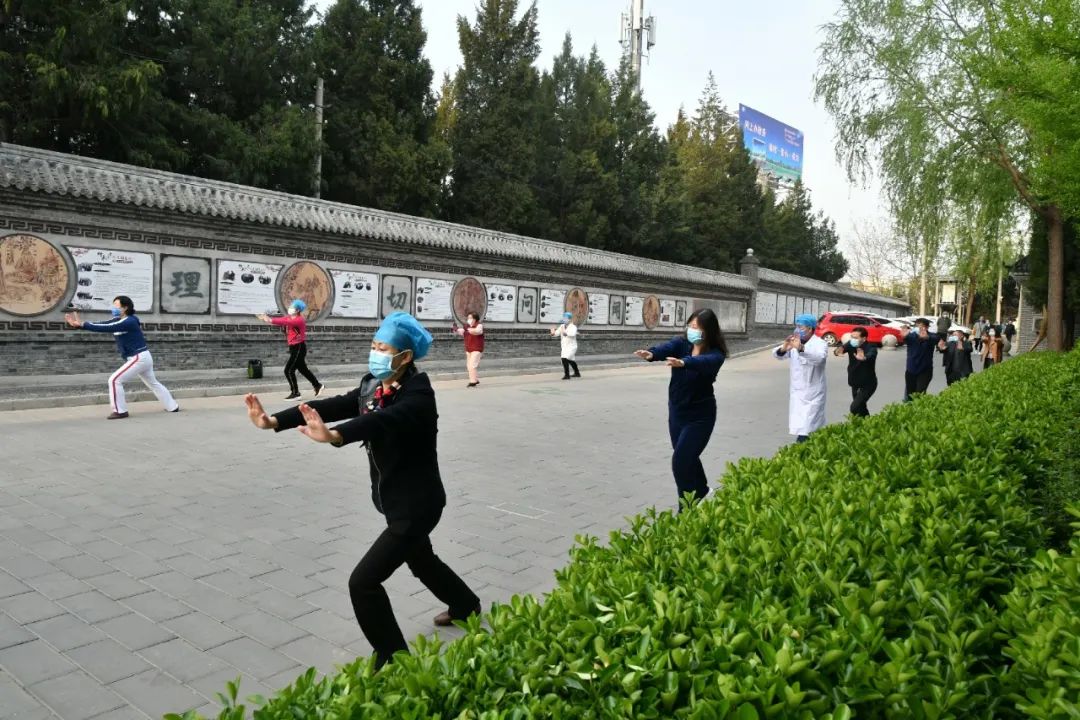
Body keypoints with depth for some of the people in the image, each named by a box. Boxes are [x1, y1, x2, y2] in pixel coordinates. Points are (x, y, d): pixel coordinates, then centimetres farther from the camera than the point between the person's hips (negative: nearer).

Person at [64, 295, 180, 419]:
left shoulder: (128, 322, -19)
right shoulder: (118, 320, 9)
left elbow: (106, 328, -28)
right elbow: (102, 324, 0)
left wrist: (82, 325, -31)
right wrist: (80, 324, -12)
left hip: (139, 358, -10)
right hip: (142, 358, 10)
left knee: (115, 380, -10)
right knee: (153, 383, 20)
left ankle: (120, 411, -1)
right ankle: (173, 407, 30)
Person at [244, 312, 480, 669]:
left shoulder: (418, 396, -26)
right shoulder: (373, 386, -2)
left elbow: (383, 421, -46)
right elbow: (332, 406, -13)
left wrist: (333, 436, -63)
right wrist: (274, 421, -25)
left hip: (417, 503, -9)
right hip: (395, 499, 9)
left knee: (364, 581, -11)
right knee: (421, 561, 30)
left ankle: (393, 661, 9)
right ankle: (466, 604, 57)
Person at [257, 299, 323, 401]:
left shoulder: (299, 320, -16)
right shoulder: (289, 317, 10)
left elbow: (285, 322, -30)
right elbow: (281, 320, -4)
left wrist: (270, 320, -36)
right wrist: (267, 318, -18)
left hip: (299, 347, -9)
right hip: (294, 347, 9)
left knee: (289, 370, -9)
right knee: (303, 369, 17)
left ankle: (295, 393, 1)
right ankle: (317, 386, 31)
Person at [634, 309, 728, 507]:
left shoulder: (715, 354, -17)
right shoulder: (681, 343, -7)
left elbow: (702, 362, -40)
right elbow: (667, 348, -28)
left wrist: (683, 362, -60)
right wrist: (652, 353, -51)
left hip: (700, 415, -5)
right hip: (676, 411, 5)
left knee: (680, 461, -12)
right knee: (687, 456, 22)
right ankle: (700, 489, 50)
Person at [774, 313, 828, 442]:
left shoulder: (819, 344, -12)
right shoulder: (794, 343, 5)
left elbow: (819, 357, -35)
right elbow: (777, 355, -6)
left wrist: (801, 348, -53)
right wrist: (783, 349, -31)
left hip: (813, 393, -6)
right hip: (797, 392, 6)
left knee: (806, 429, -11)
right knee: (798, 426, 12)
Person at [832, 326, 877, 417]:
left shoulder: (871, 348, -23)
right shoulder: (851, 345, -8)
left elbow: (870, 356, -45)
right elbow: (843, 347, -26)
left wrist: (864, 358, -70)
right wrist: (838, 351, -52)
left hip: (868, 384, -6)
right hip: (855, 384, 6)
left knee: (855, 408, -18)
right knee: (860, 408, 21)